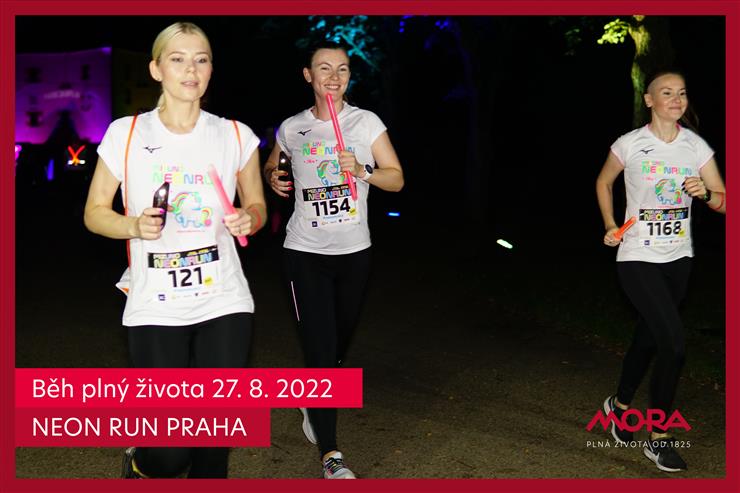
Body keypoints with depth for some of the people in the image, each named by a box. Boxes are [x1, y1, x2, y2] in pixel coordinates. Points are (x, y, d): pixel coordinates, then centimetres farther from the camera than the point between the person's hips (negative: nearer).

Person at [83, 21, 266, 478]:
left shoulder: (236, 135, 3)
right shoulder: (126, 134, -1)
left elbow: (257, 205, 15)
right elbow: (94, 212, 5)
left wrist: (248, 219, -9)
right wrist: (134, 226, -15)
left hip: (224, 303, 2)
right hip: (156, 308, -2)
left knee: (216, 439, 4)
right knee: (171, 453, -4)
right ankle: (139, 465, 33)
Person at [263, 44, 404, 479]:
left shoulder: (366, 122, -1)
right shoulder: (292, 128, 3)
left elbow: (397, 179, -3)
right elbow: (270, 166, 22)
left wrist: (362, 171, -22)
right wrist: (273, 178, -2)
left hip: (355, 251, 1)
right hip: (306, 252, -1)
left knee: (340, 343, 15)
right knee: (320, 349, -8)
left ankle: (315, 405, 46)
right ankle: (331, 455, -3)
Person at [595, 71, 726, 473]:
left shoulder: (696, 146, -1)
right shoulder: (629, 145, -9)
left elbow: (724, 203, 0)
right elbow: (603, 183, 9)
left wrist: (706, 193, -22)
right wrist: (610, 226, -1)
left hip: (678, 259, 5)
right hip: (638, 258, -4)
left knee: (649, 338, 18)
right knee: (674, 341, -17)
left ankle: (620, 404, 45)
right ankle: (658, 439, -1)